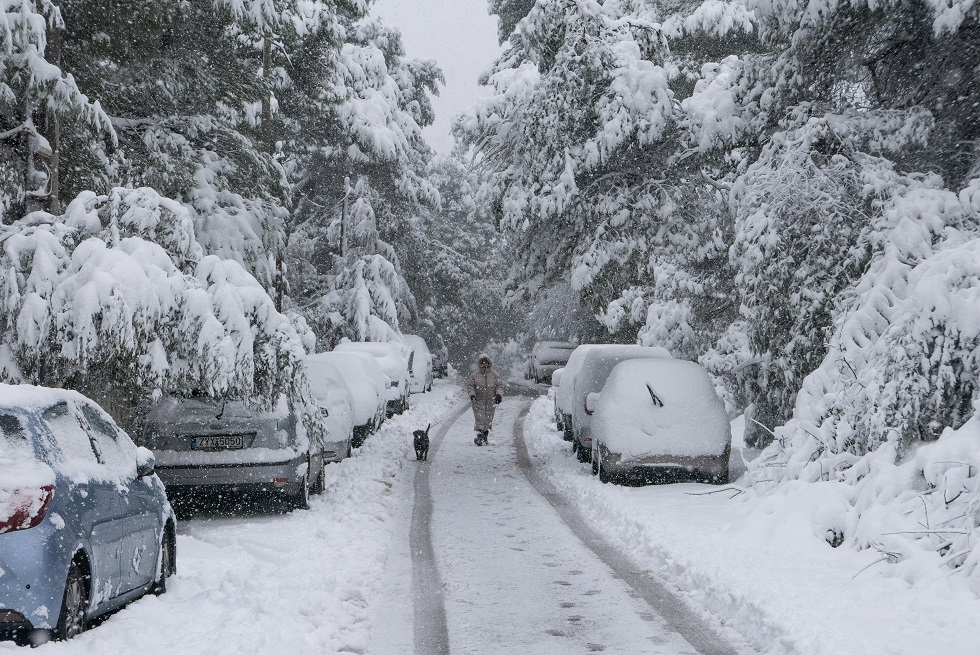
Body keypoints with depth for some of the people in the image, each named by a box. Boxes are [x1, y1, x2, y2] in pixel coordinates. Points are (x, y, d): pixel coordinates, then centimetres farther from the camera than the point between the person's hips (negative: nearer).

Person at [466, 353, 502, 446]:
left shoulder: (494, 376, 7)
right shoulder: (474, 375, 2)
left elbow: (500, 385, 9)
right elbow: (469, 385, 2)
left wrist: (499, 394, -7)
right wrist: (472, 395, -13)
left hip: (490, 402, 2)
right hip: (478, 401, -2)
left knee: (488, 420, 5)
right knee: (479, 418, -13)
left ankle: (485, 437, 16)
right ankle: (479, 435, -15)